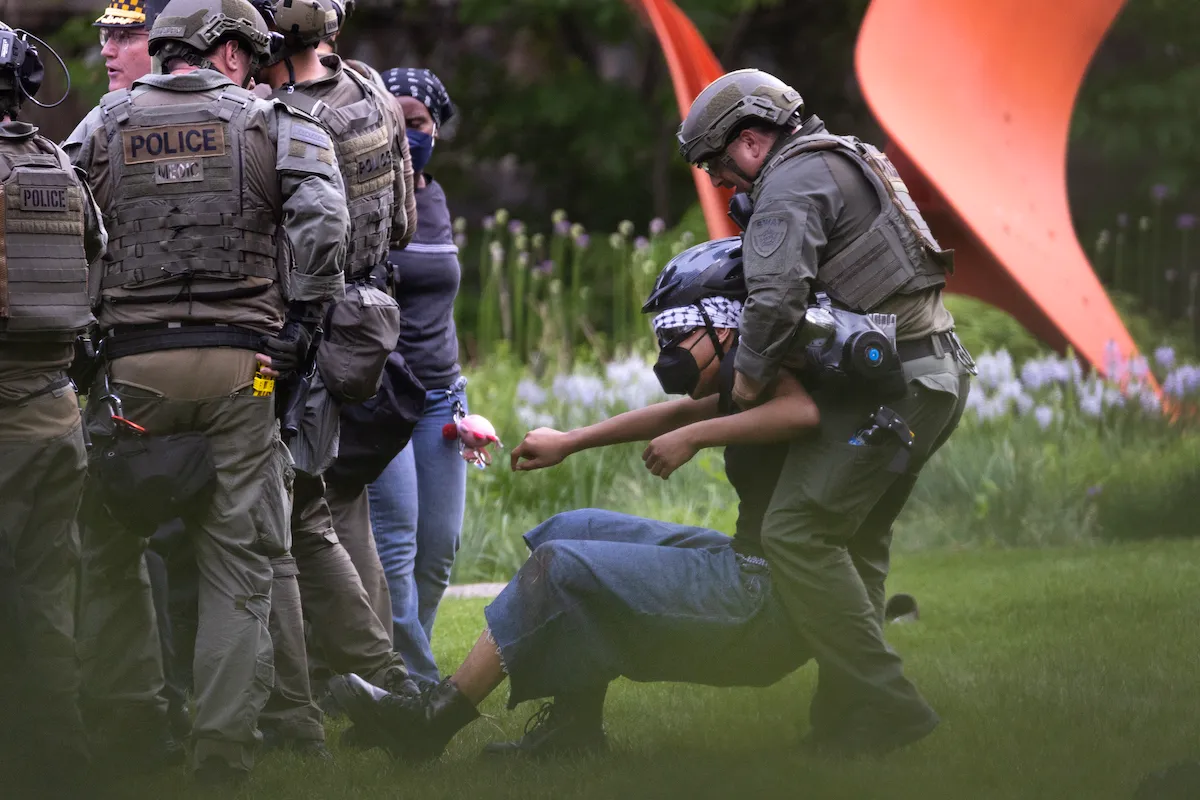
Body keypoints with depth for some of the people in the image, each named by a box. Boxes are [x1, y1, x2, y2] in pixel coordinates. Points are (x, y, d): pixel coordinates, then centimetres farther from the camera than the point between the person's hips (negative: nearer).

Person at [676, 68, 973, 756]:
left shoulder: (792, 182, -8)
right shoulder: (848, 162, 25)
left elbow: (776, 296, -21)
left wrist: (749, 381, -9)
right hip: (940, 371, 10)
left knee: (800, 532, -14)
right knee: (856, 543, 13)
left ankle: (881, 709, -19)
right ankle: (843, 733, 11)